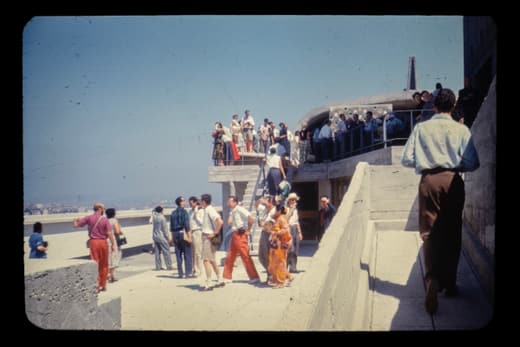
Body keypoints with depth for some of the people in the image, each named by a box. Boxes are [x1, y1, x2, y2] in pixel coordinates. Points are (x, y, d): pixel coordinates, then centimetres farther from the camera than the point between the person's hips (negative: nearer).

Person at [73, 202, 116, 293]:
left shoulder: (89, 218, -2)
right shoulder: (105, 220, -5)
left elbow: (76, 225, 0)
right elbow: (109, 233, -11)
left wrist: (75, 220, 23)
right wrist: (113, 244, -5)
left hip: (93, 242, 0)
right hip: (103, 242, 0)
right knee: (104, 265, 13)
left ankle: (97, 285, -9)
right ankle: (103, 285, 20)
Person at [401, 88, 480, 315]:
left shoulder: (421, 128, 2)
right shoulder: (461, 130, 0)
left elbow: (406, 160, 1)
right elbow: (473, 164, -4)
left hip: (429, 181, 0)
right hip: (453, 181, 1)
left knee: (429, 232, 1)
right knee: (452, 233, 13)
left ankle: (432, 280, -20)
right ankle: (449, 283, 22)